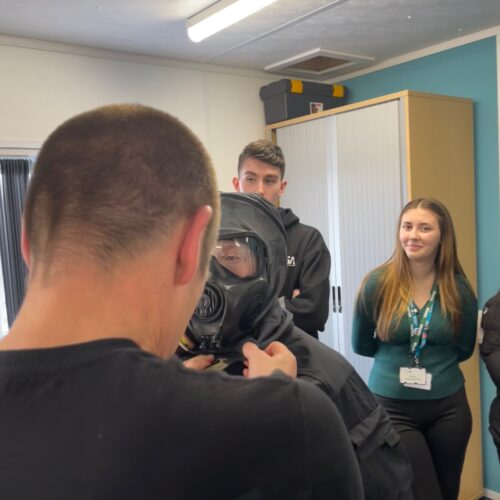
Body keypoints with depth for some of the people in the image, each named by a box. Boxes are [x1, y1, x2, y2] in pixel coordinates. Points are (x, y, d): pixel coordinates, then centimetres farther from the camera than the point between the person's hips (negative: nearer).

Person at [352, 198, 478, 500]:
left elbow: (464, 349, 7)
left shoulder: (459, 289, -6)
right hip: (392, 408, -3)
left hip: (448, 407, 3)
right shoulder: (378, 283, -12)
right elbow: (361, 345, 0)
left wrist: (437, 364, -1)